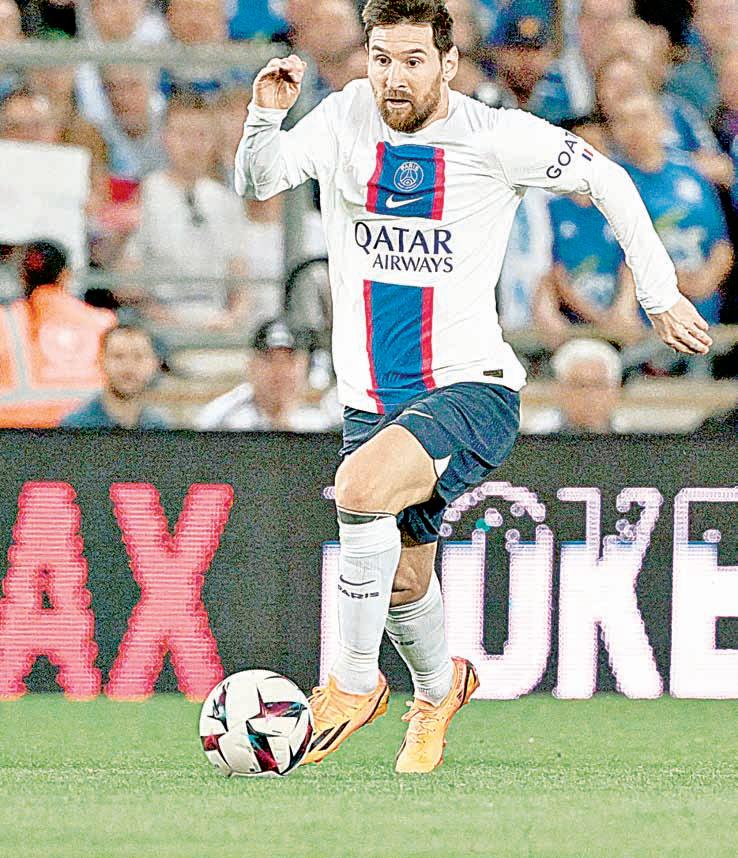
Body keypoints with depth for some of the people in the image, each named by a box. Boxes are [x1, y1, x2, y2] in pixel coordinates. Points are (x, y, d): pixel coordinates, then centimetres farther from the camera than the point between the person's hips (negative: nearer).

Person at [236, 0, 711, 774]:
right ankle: (438, 686, 48)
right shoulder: (348, 118, 1)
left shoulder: (495, 138, -8)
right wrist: (265, 117, -22)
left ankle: (353, 684, -15)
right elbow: (258, 183, -3)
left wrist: (659, 296, 6)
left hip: (470, 390, -5)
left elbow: (606, 181, 4)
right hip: (371, 401, 5)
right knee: (402, 582, 14)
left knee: (361, 484, -31)